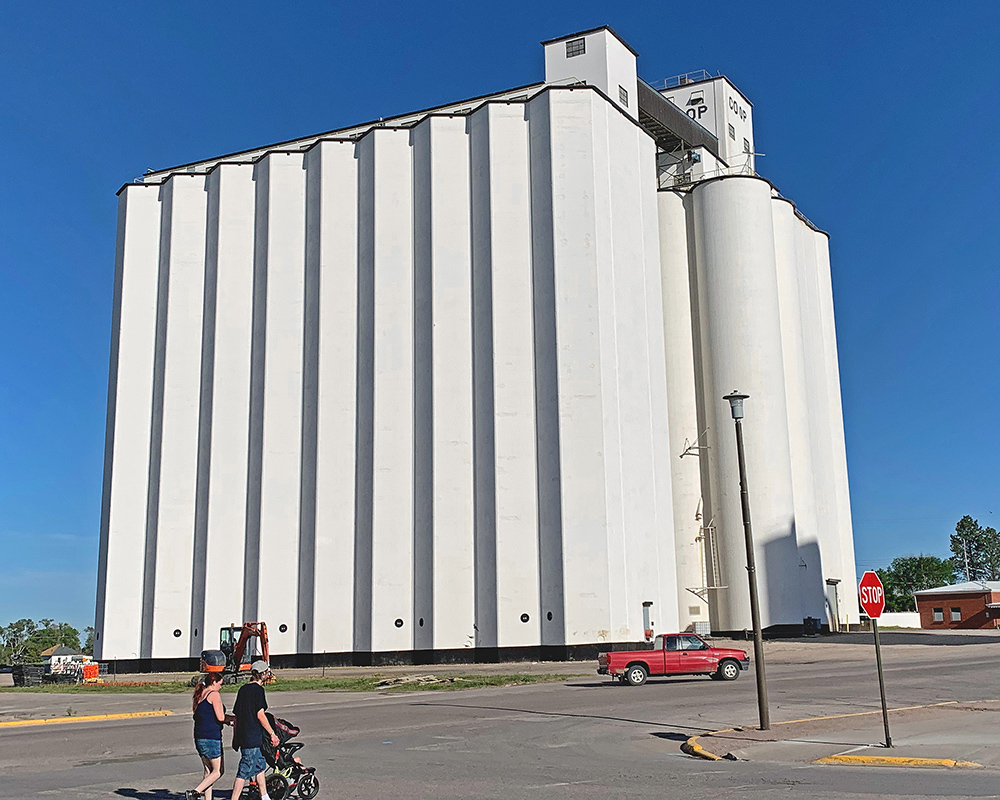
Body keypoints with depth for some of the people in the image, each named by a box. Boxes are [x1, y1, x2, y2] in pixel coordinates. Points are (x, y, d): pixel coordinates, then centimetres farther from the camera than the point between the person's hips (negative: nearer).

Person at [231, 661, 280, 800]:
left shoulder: (243, 689, 12)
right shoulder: (258, 690, -13)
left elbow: (236, 714, 16)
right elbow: (260, 715, -18)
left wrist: (235, 737, 22)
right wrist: (272, 734, -12)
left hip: (242, 736, 9)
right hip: (253, 738, -9)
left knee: (260, 766, 20)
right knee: (244, 772, -6)